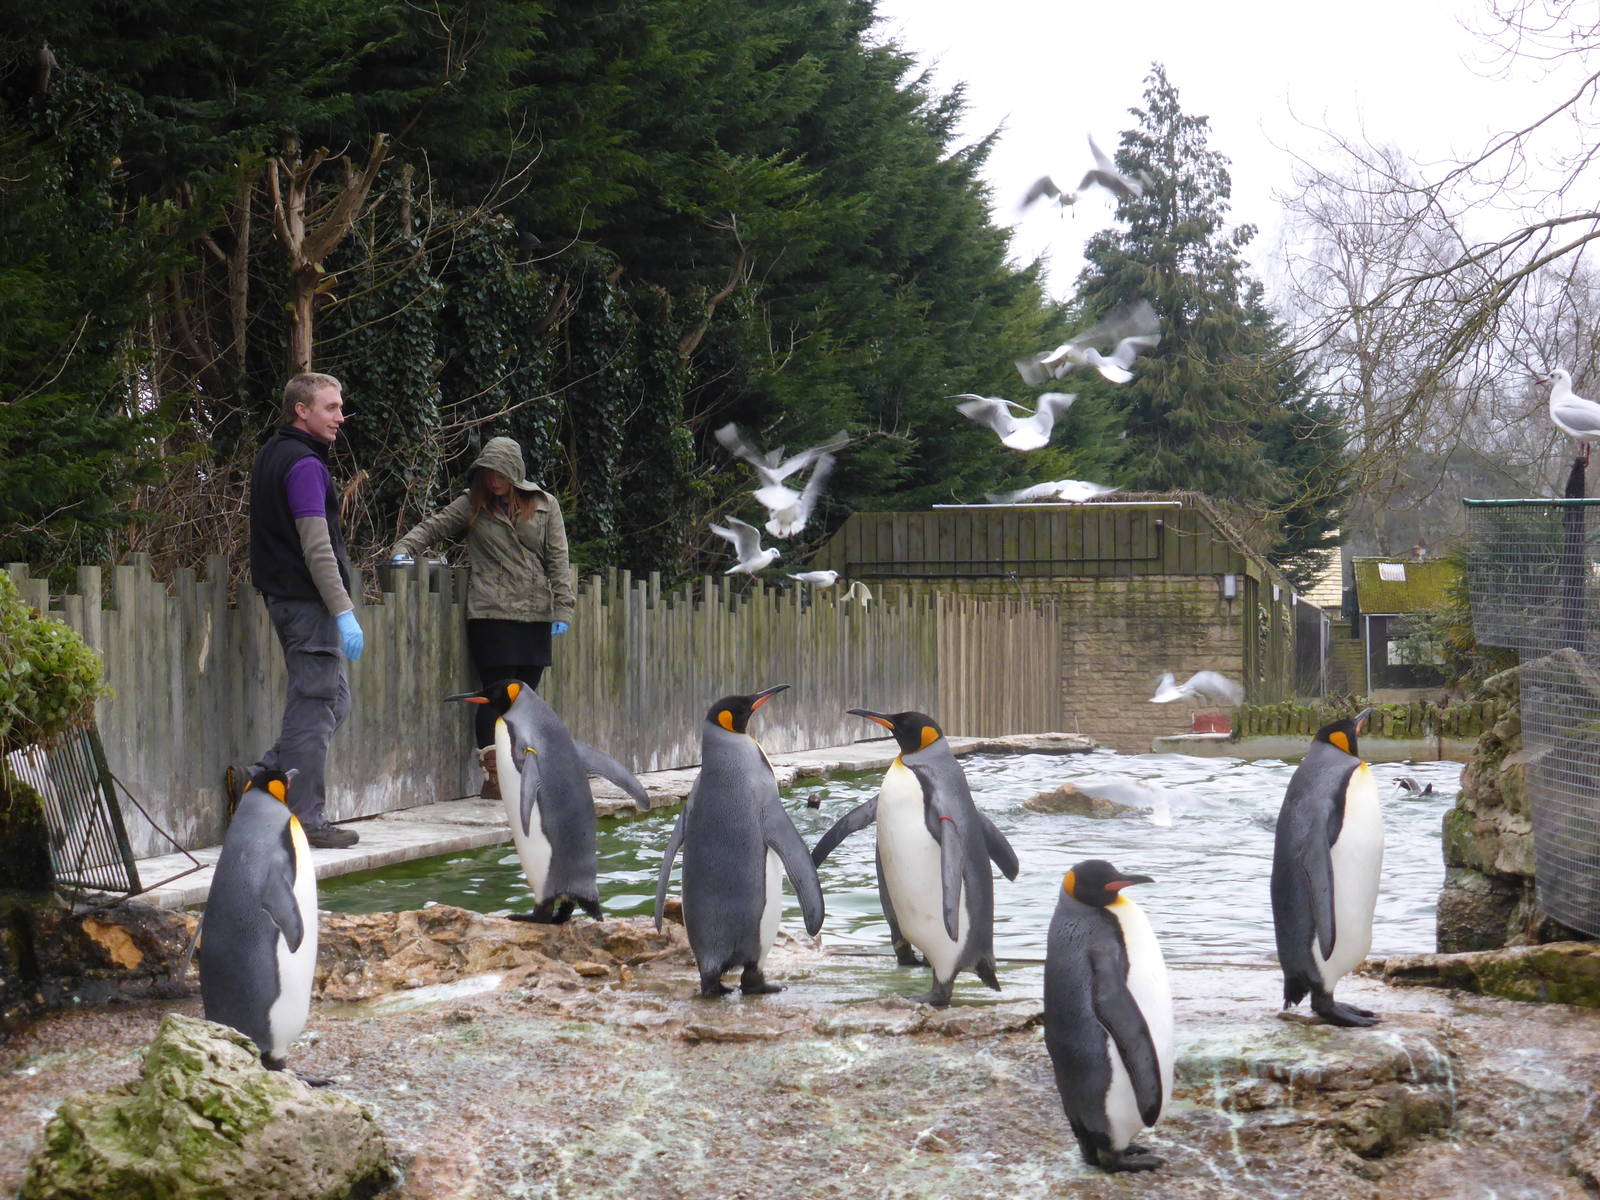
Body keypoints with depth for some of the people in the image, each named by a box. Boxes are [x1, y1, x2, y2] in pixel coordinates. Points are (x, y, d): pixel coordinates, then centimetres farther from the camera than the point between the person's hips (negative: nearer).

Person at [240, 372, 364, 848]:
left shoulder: (271, 455, 17)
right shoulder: (304, 464, -15)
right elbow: (317, 546, -21)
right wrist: (344, 611, -21)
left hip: (283, 595, 10)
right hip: (307, 599, -10)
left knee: (334, 700, 17)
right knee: (315, 707, -6)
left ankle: (262, 777, 13)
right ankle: (306, 820, -4)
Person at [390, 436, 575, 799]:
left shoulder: (544, 505, 9)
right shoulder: (472, 505, 6)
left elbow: (557, 560, 7)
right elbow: (431, 527, 13)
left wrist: (562, 609, 1)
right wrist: (403, 550, -6)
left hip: (535, 616, 2)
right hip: (490, 615, -2)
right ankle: (492, 776, -7)